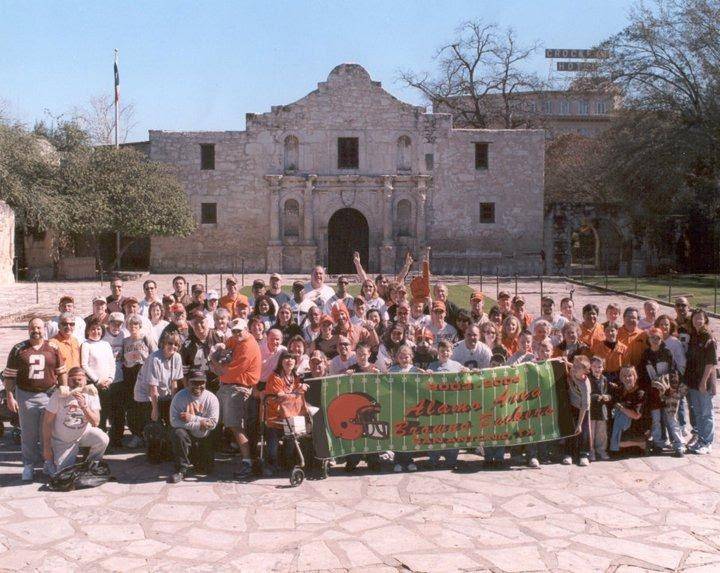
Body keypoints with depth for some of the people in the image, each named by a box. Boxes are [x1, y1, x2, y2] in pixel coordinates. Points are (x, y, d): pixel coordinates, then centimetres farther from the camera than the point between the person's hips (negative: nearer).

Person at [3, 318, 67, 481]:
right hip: (26, 396, 0)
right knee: (28, 434, 5)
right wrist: (9, 396, -4)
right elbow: (9, 375, 2)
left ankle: (49, 463, 19)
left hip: (49, 395, 1)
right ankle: (29, 466, 16)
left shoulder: (53, 349, 3)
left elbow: (62, 373, 9)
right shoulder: (18, 349, 0)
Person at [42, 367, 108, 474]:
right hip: (62, 441, -1)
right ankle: (52, 460, 25)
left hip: (84, 433, 2)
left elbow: (95, 423, -21)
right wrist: (47, 447, -10)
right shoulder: (59, 395, -17)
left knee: (103, 439, -26)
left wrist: (84, 406, -36)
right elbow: (47, 422, -10)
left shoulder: (91, 394, -13)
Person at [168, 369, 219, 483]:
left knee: (207, 469, -3)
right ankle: (182, 469, -20)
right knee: (177, 433, -34)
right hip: (187, 435, -2)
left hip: (205, 440, 2)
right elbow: (174, 421, -21)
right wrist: (199, 424, -26)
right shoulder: (180, 397, -11)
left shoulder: (211, 398, -7)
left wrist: (192, 418, -23)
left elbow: (213, 423, -16)